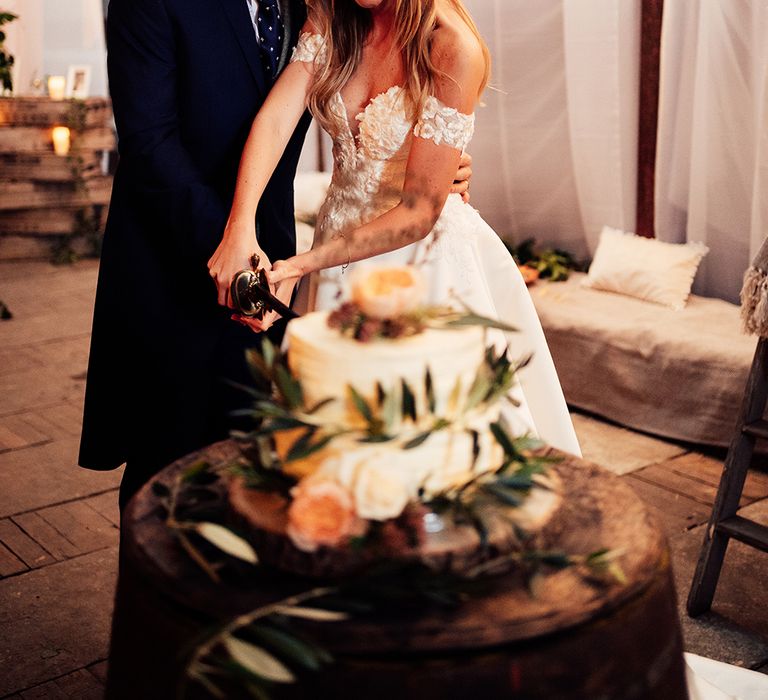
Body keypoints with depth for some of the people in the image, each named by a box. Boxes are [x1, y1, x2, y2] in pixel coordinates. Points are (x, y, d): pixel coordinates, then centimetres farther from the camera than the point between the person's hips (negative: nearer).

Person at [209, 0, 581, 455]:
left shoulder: (453, 49, -19)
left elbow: (419, 211, -21)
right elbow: (276, 118, -16)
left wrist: (303, 265, -29)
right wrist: (240, 227, -33)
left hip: (425, 248, -5)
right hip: (342, 238, 5)